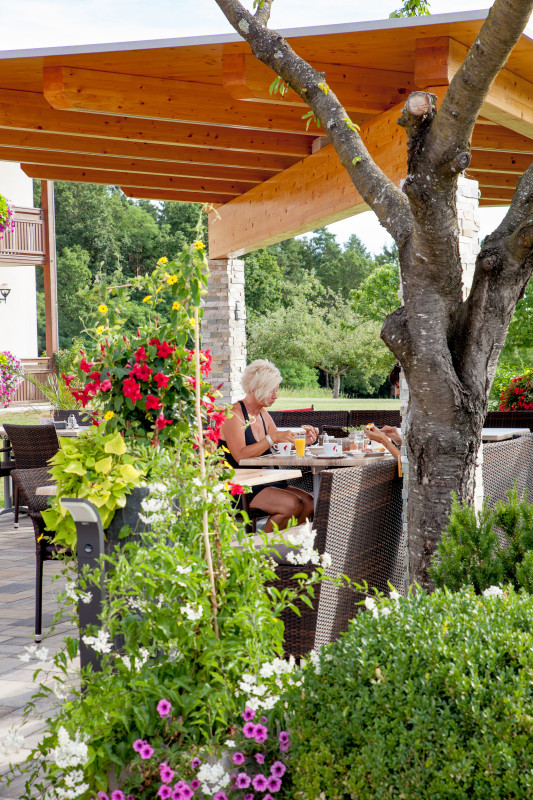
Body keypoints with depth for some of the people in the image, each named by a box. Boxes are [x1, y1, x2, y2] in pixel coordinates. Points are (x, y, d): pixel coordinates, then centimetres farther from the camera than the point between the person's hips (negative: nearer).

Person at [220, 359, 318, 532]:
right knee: (292, 505, -24)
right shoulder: (233, 414, -12)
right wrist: (272, 438, -28)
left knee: (308, 502, -11)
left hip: (263, 482, 8)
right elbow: (240, 456, -23)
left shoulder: (262, 414, 14)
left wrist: (302, 440, -1)